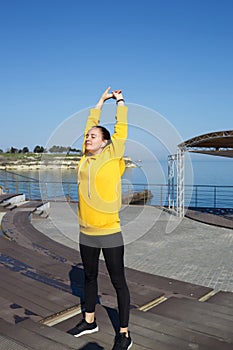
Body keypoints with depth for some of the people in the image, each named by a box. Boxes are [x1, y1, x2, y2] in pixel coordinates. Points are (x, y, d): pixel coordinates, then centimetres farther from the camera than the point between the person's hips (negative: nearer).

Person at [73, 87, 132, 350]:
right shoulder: (85, 156, 7)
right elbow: (90, 124, 16)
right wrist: (102, 100, 24)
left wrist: (120, 100, 12)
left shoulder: (112, 156, -7)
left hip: (109, 233, -6)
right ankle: (89, 321, 37)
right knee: (89, 277, 19)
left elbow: (121, 128, -3)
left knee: (118, 281, 4)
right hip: (86, 232, 6)